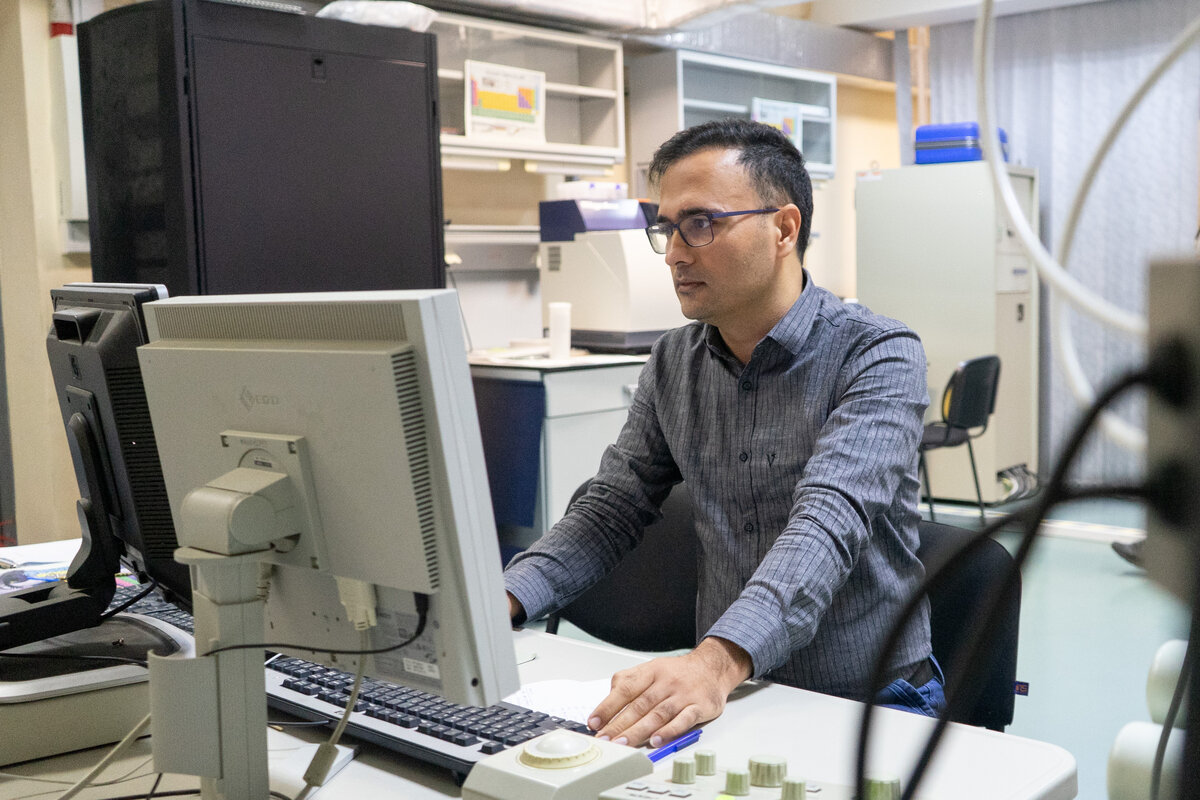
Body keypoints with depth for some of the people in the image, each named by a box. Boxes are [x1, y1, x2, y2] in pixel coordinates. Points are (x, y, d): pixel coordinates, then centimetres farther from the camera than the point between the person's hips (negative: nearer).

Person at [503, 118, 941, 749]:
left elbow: (829, 522, -28)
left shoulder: (877, 356, -13)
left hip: (870, 698, -3)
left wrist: (718, 661, -44)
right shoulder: (673, 364, 5)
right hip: (729, 693, 4)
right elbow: (611, 509, 7)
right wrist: (500, 601, -12)